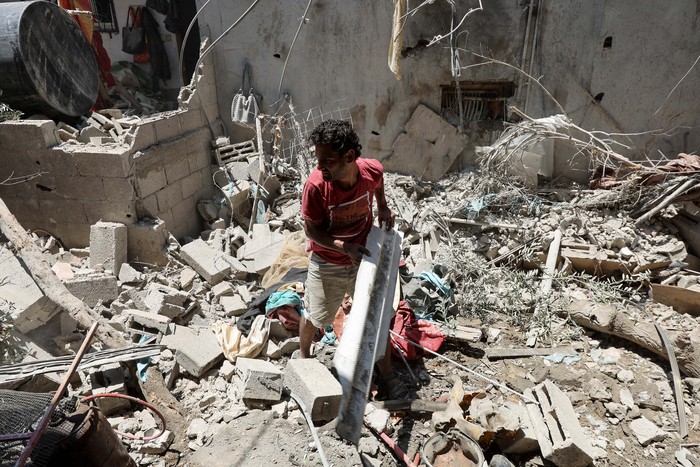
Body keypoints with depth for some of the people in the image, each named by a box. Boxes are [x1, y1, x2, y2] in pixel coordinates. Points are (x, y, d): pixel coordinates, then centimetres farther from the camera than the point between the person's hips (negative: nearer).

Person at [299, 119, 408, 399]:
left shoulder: (372, 170, -21)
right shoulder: (316, 185, -30)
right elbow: (312, 230, -18)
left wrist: (383, 207, -5)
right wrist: (345, 247, -30)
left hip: (364, 258, 2)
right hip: (328, 265, -2)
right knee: (314, 317, 16)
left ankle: (386, 373, 34)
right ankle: (303, 355, 49)